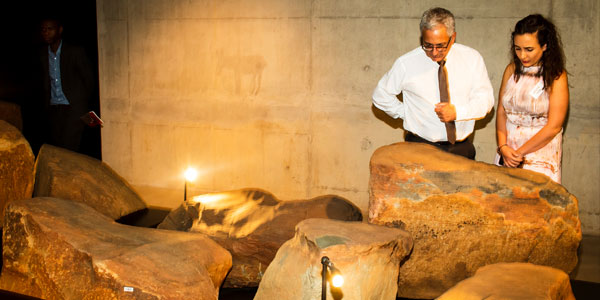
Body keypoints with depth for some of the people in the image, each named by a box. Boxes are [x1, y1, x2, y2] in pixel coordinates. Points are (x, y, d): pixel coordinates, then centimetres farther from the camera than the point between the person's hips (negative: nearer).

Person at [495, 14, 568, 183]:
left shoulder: (556, 77, -9)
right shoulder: (512, 70, 6)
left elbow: (553, 127, -11)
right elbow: (501, 112, 6)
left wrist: (520, 152, -9)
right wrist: (503, 147, -7)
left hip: (541, 153, -4)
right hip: (507, 152, 4)